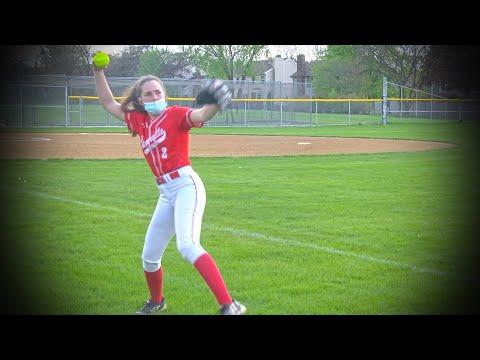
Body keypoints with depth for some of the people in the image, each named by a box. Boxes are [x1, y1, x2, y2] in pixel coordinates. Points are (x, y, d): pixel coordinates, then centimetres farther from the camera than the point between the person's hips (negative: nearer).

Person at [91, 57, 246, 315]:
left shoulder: (176, 115, -4)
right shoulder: (139, 121, 14)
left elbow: (200, 115, -24)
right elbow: (109, 104, 26)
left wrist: (215, 104, -46)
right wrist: (98, 72, 19)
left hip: (186, 185, -8)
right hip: (165, 194, 8)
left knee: (187, 246, -30)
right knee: (149, 257, 18)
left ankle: (229, 306, -38)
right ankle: (156, 301, 46)